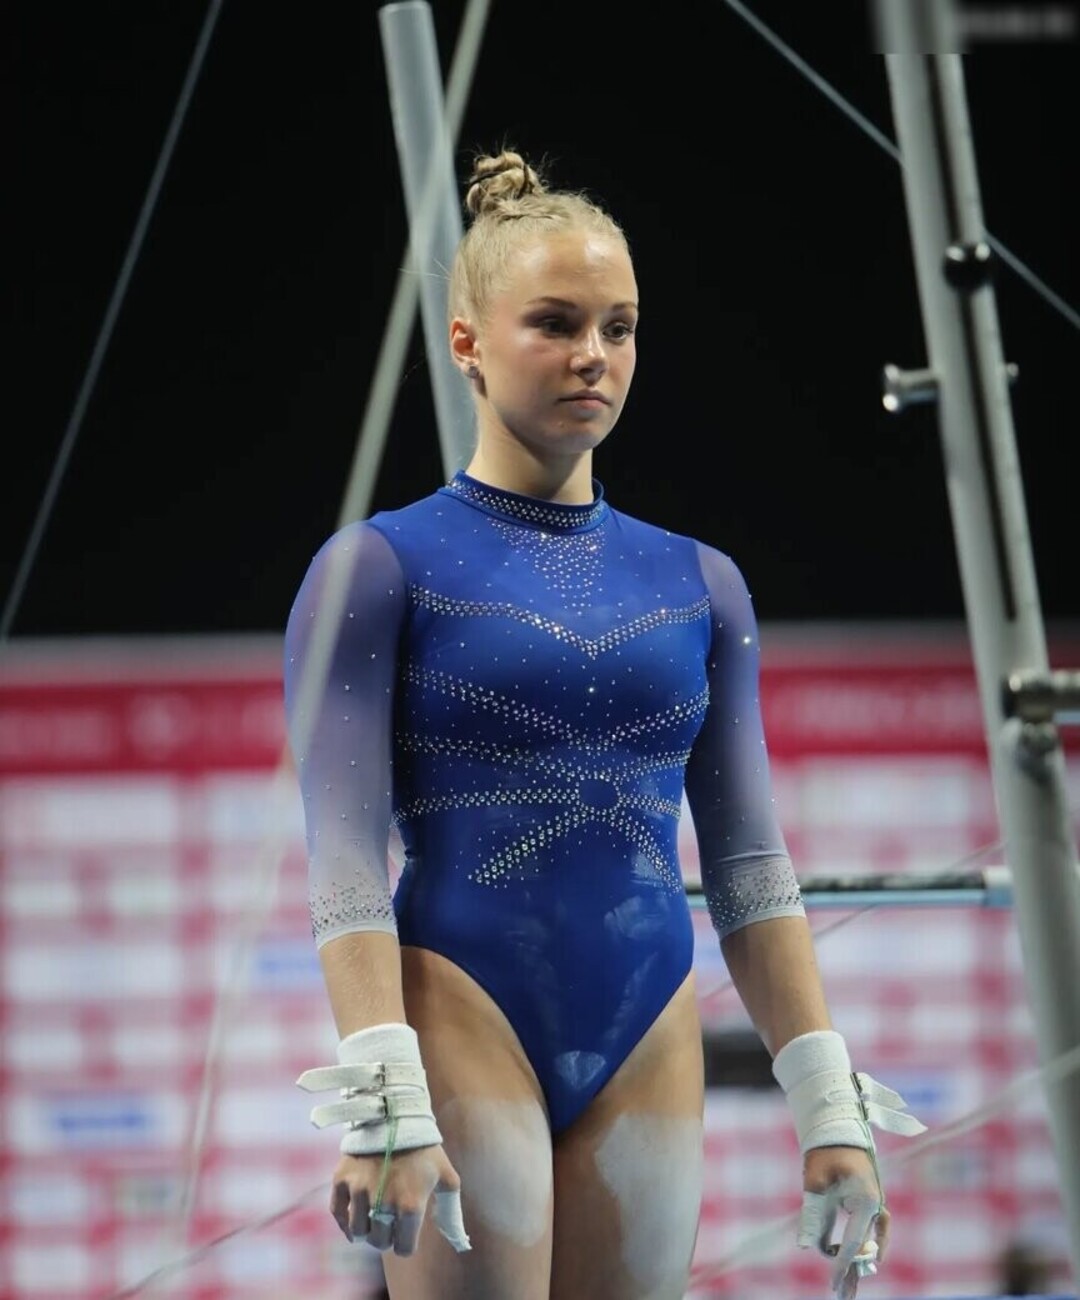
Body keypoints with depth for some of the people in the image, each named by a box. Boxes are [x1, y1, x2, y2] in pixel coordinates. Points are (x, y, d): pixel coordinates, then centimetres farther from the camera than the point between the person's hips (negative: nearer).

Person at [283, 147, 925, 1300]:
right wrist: (384, 1106, -19)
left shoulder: (699, 587, 13)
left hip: (647, 1048, 4)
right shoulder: (379, 570, 0)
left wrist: (829, 1105, 5)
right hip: (466, 1022, -4)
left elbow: (748, 866, 13)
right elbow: (345, 856, -8)